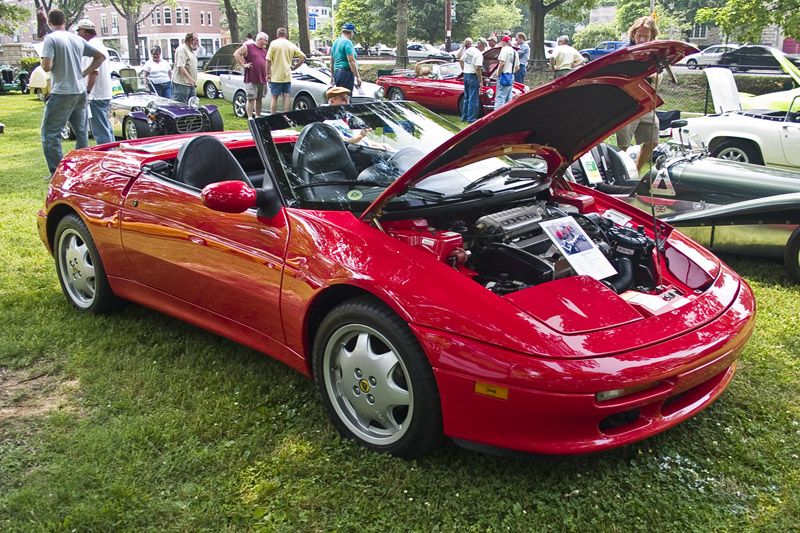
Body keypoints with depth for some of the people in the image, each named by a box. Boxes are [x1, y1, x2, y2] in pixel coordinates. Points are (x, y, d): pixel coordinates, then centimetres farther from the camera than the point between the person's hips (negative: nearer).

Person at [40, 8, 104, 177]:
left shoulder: (51, 39, -10)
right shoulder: (78, 39, 9)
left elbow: (47, 66, -19)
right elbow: (100, 56, 16)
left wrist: (42, 62, 4)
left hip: (62, 93, -7)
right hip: (80, 91, 7)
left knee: (49, 133, -1)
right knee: (81, 132, 15)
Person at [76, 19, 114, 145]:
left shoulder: (91, 46, -13)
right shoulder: (100, 45, 19)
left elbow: (93, 71, -22)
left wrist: (87, 91, -22)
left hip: (96, 96, -10)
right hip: (105, 93, 10)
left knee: (101, 132, -9)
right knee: (106, 129, 15)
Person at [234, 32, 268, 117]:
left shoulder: (265, 51, 19)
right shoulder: (248, 47, 0)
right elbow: (236, 54, -6)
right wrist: (243, 65, -10)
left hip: (262, 79, 6)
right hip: (251, 79, -6)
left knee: (259, 99, 12)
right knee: (251, 99, -7)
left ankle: (258, 117, 21)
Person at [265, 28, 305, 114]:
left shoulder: (274, 43, -4)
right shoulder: (291, 45, 6)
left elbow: (268, 60, -9)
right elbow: (303, 57, 4)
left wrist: (268, 74, -2)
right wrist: (294, 67, 9)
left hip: (276, 76, -3)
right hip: (287, 76, 3)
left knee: (274, 98, 1)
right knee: (286, 98, 6)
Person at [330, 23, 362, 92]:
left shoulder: (335, 42, 18)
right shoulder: (347, 42, -9)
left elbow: (331, 61, 22)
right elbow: (351, 60, -17)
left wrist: (333, 76, 29)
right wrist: (358, 76, -16)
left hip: (337, 73, 9)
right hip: (346, 73, -9)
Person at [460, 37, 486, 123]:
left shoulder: (469, 50, 7)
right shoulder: (479, 54, -17)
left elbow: (461, 61, 14)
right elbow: (478, 68, -22)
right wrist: (481, 81, -17)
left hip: (466, 75, 8)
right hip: (473, 77, -8)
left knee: (466, 98, 17)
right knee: (473, 100, -1)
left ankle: (464, 117, 23)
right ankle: (471, 119, 1)